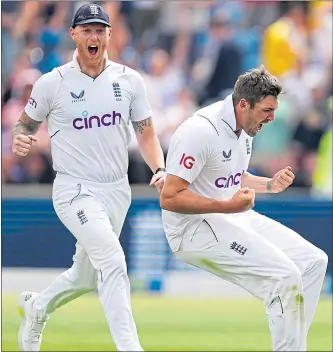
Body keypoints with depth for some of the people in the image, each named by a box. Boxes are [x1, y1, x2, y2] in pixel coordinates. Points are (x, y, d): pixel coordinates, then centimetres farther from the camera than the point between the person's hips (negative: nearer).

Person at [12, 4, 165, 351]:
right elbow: (25, 123, 5)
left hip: (117, 191, 5)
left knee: (87, 277, 16)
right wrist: (19, 141, -19)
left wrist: (159, 169, -10)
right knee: (112, 261, -25)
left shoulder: (129, 80, 2)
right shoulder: (53, 82, -6)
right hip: (75, 191, -5)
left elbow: (145, 132, 7)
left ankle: (36, 306, 45)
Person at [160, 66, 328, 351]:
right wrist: (227, 206, -28)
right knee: (285, 276, -22)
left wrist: (270, 185, 5)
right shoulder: (201, 131, -23)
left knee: (313, 261, 4)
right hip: (195, 228, -10)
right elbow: (169, 197, -24)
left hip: (234, 218, 10)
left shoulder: (246, 126, 6)